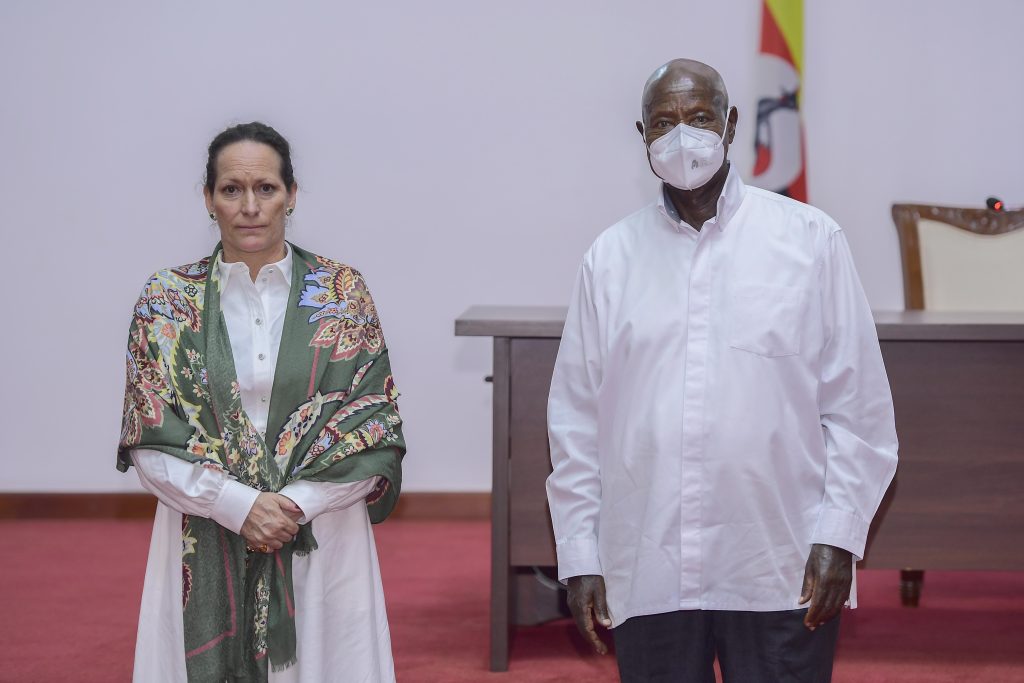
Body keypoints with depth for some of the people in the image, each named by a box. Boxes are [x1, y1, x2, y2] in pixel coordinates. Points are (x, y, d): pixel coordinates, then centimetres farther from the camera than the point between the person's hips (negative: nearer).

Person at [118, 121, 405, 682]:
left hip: (322, 544, 0)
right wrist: (241, 505, -14)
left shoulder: (342, 293, 1)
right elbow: (150, 441, -2)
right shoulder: (168, 300, 2)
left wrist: (293, 504, -13)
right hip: (204, 548, 0)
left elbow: (375, 428, -2)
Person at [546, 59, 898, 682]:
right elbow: (576, 421, 9)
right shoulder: (610, 258, 8)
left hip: (783, 580, -1)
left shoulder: (812, 241, 2)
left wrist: (838, 537, -4)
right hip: (647, 578, 2)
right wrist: (579, 557, 6)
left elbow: (859, 408, 2)